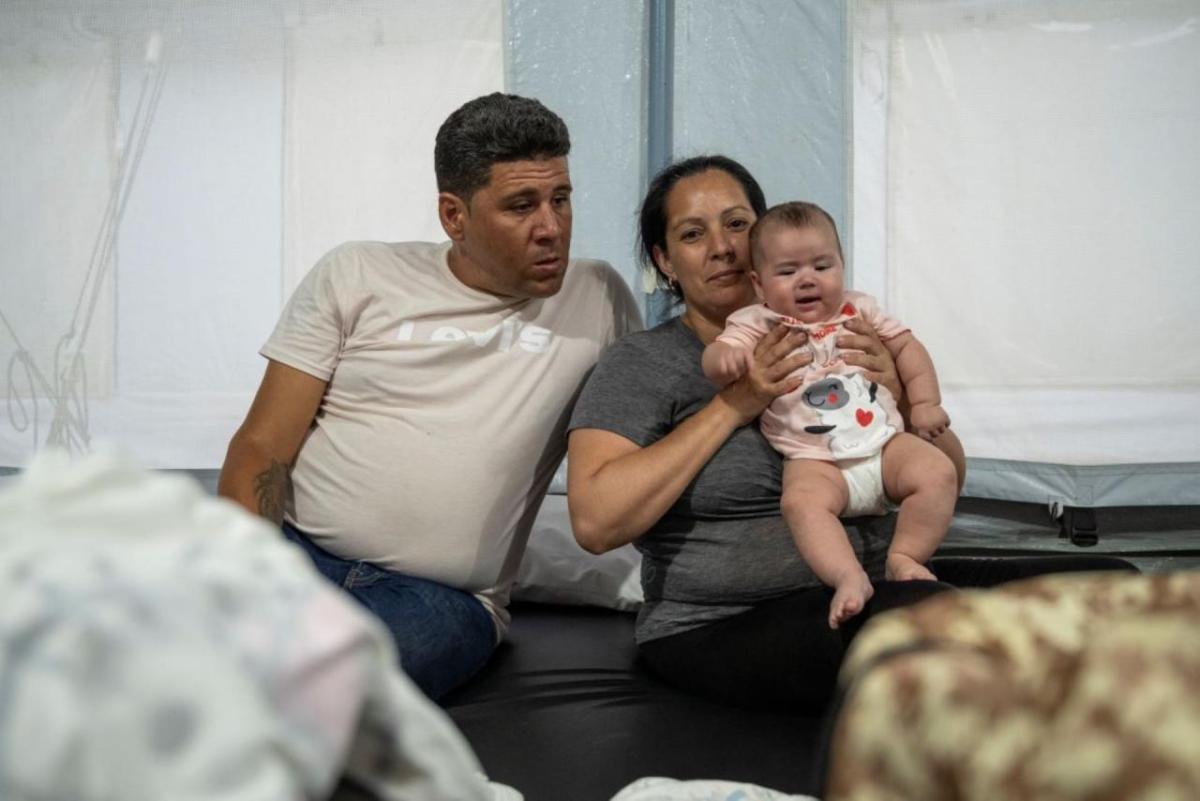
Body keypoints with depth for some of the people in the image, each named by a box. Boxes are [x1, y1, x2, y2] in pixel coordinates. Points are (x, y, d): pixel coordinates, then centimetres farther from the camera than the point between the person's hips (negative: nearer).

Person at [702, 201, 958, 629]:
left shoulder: (859, 310, 14)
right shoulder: (757, 324, 2)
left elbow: (906, 347, 20)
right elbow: (714, 358, -13)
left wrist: (925, 403, 9)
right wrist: (725, 357, -38)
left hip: (885, 443, 4)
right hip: (816, 460, -4)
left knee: (938, 472, -20)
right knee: (801, 500, -34)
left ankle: (904, 558, -8)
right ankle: (849, 578, -36)